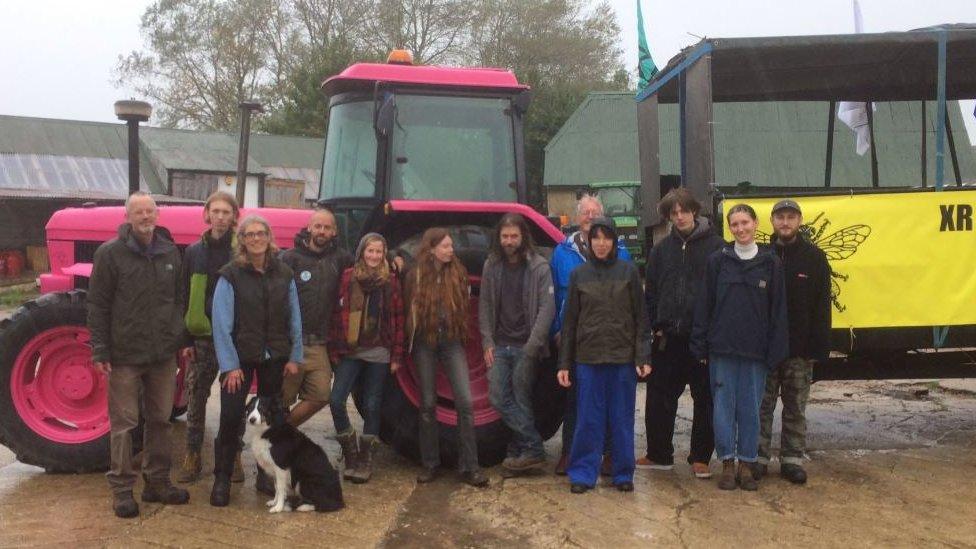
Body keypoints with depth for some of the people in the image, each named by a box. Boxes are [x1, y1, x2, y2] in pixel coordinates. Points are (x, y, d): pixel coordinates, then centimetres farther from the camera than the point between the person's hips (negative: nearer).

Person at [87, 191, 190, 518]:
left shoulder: (170, 253, 7)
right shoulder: (110, 253, -6)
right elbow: (98, 306, -7)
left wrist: (184, 339, 12)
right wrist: (100, 350, -11)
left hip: (164, 354, 5)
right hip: (125, 355, -4)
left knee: (160, 419, 13)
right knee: (124, 423, 2)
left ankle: (157, 482, 25)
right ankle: (122, 489, 12)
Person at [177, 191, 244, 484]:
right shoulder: (194, 252, 5)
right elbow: (185, 296, 6)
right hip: (202, 337, 2)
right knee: (195, 397, 6)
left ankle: (234, 456, 18)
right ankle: (192, 456, 17)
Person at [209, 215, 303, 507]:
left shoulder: (283, 273, 3)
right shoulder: (231, 275, -7)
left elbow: (294, 318, 6)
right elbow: (221, 323, -10)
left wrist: (294, 357, 3)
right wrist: (230, 365, -13)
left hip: (274, 358, 3)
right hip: (240, 357, -3)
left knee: (273, 417, 11)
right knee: (231, 417, -4)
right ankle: (222, 480, 11)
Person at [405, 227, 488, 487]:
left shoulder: (458, 273, 0)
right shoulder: (415, 276, -4)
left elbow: (465, 307, 8)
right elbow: (409, 310, 3)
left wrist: (461, 333, 4)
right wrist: (411, 340, 2)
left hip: (452, 341, 1)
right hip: (424, 343, -1)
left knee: (465, 402, -7)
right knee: (428, 404, 7)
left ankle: (469, 466, 1)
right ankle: (430, 464, 19)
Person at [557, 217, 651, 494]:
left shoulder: (628, 271, 1)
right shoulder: (579, 274, 4)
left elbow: (640, 317, 0)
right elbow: (570, 321, 6)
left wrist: (643, 357, -8)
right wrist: (564, 363, 3)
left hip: (623, 357, -1)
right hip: (588, 357, 1)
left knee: (622, 418, 8)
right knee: (588, 419, 5)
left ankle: (623, 473, 20)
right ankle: (583, 473, 15)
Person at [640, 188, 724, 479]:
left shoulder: (715, 245, -2)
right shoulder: (662, 249, 9)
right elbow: (650, 291, 12)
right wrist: (655, 326, 3)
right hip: (668, 337, 3)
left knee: (705, 399, 6)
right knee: (659, 397, 8)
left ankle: (700, 458, 18)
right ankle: (659, 454, 21)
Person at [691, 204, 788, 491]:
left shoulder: (771, 263, 3)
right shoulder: (718, 261, 2)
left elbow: (778, 310, 3)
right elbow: (704, 305, 3)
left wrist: (775, 351, -2)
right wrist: (700, 346, -1)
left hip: (755, 350, 0)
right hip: (722, 349, 0)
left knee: (751, 408, 6)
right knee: (723, 406, 3)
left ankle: (746, 465, 17)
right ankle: (728, 464, 14)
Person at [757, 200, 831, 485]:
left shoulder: (814, 257, 2)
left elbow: (822, 308, 0)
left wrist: (819, 348, -7)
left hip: (799, 349, 0)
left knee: (795, 409, 8)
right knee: (761, 407, 6)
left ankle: (792, 459, 16)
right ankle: (758, 457, 14)